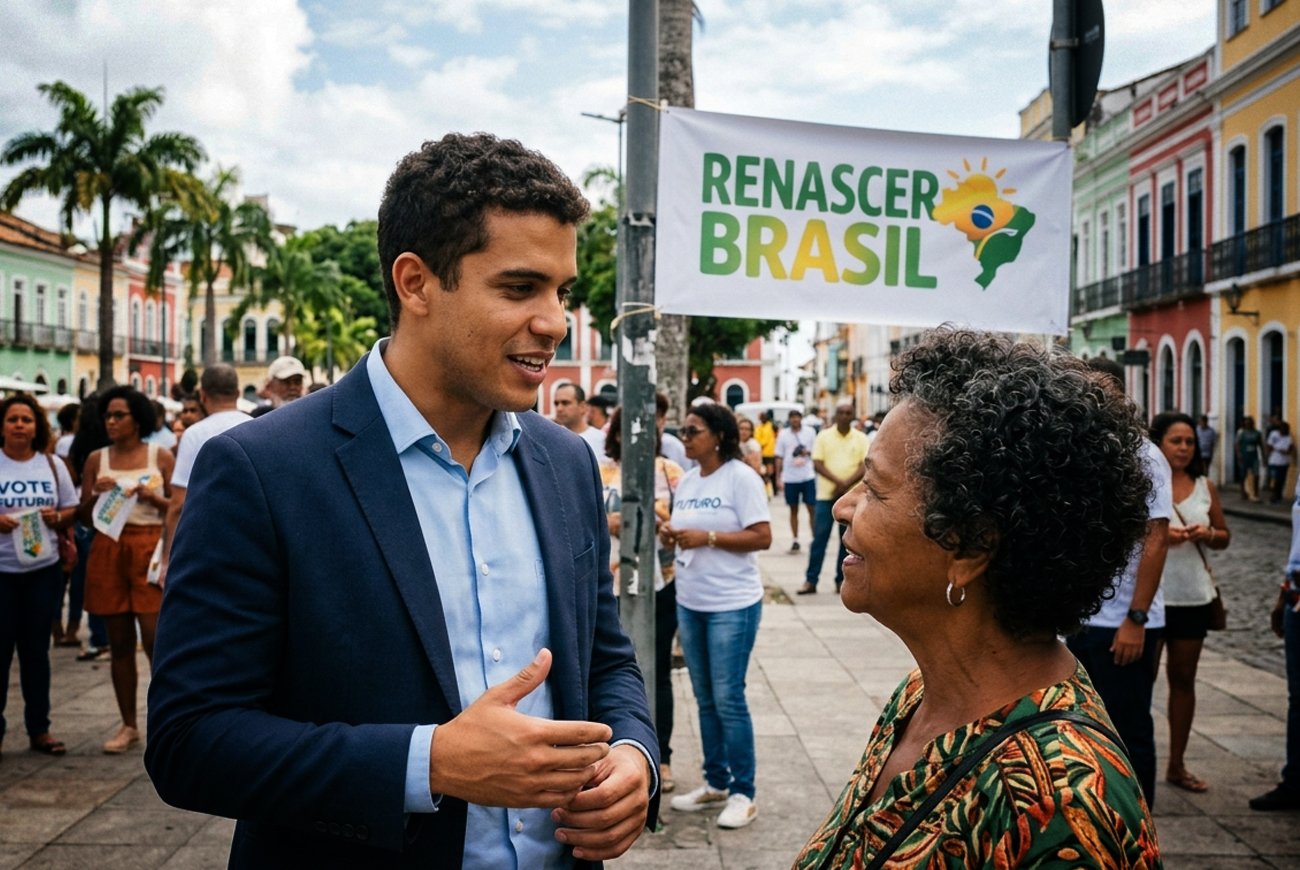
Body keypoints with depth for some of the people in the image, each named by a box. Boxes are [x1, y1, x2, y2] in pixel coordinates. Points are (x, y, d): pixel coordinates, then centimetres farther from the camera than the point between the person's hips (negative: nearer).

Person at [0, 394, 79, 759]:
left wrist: (56, 518, -10)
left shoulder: (53, 465, 5)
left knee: (36, 649, 9)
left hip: (44, 570, 3)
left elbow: (71, 510, 10)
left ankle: (39, 728, 16)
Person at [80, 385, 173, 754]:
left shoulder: (160, 456, 2)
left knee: (155, 641, -8)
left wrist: (154, 498, -17)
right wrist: (96, 494, -11)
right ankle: (129, 726, 19)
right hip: (108, 551, 3)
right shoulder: (97, 460, 8)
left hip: (150, 550, -3)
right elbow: (85, 518, 8)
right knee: (119, 644, 9)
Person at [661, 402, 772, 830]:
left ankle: (743, 793, 9)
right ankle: (716, 783, 26)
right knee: (705, 699, 14)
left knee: (728, 699, -3)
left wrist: (707, 538, -21)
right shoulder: (686, 481, 10)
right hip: (689, 602, 7)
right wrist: (671, 535, -5)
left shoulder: (740, 477, -12)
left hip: (732, 605, -7)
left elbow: (762, 537, -16)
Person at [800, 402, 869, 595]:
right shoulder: (823, 436, 3)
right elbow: (817, 464, -4)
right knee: (819, 537, -2)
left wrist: (847, 484, -17)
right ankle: (810, 580, 1)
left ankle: (841, 580, 14)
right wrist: (838, 482, -17)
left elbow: (866, 466, -3)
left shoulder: (861, 438, 5)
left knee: (847, 539, 5)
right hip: (826, 494, -1)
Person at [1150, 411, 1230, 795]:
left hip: (1194, 596, 4)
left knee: (1183, 678, 11)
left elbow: (1225, 536, 13)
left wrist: (1208, 534, -8)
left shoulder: (1205, 486, 7)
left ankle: (1177, 765, 21)